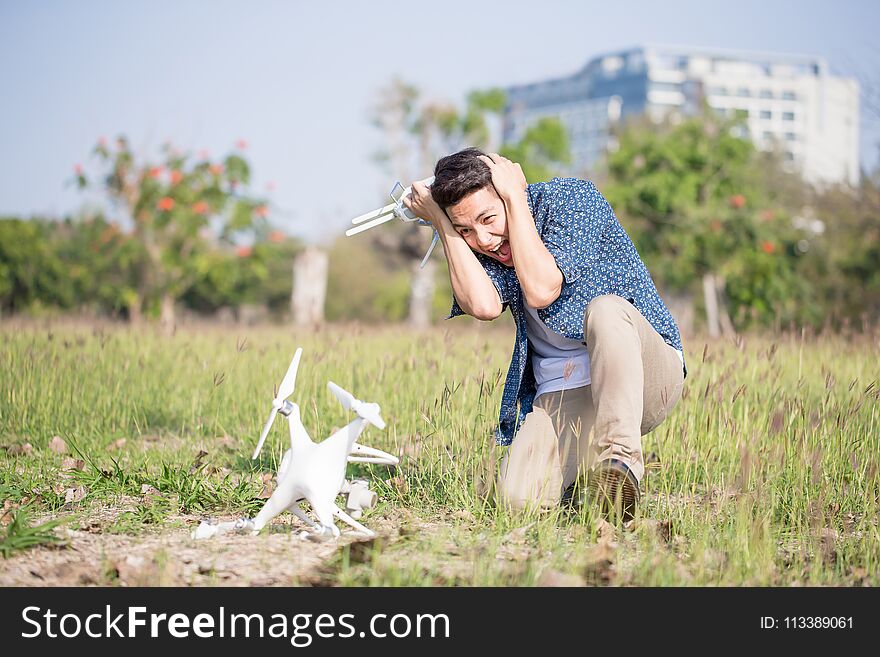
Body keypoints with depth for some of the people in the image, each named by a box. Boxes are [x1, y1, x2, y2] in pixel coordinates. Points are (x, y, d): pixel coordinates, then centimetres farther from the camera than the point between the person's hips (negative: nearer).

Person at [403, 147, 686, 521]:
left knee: (605, 307, -35)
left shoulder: (571, 197, -8)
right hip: (561, 398, 5)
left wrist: (515, 197, -16)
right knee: (519, 497, -20)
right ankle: (584, 462, 13)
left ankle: (622, 459, -35)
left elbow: (540, 290, -23)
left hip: (645, 378, -4)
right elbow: (484, 306, -18)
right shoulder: (480, 250, 5)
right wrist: (442, 223, -12)